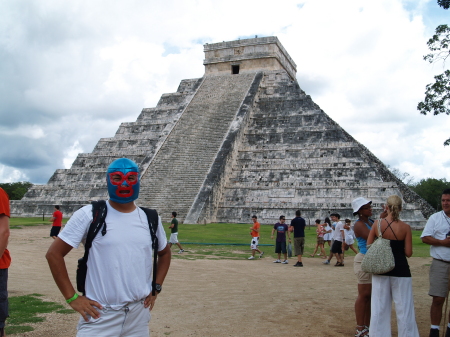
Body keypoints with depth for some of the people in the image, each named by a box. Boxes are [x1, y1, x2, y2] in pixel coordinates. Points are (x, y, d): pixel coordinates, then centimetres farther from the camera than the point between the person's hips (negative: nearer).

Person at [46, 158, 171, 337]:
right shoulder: (89, 215, -6)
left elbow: (164, 253, 22)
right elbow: (54, 254, -5)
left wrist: (156, 288, 10)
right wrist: (72, 298, -8)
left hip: (139, 315, 4)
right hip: (100, 316, -4)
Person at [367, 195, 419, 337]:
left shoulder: (378, 224, -7)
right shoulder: (405, 227, -10)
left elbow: (369, 245, -2)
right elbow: (408, 253, -9)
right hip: (400, 270, -2)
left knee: (379, 306, 12)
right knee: (404, 307, 8)